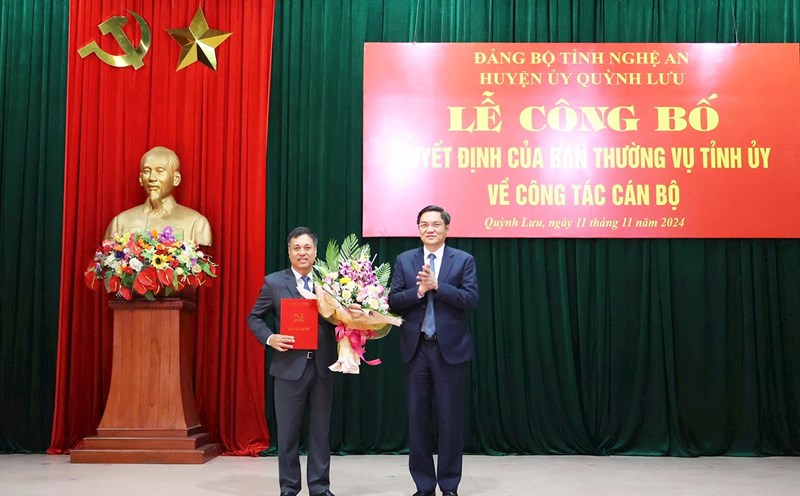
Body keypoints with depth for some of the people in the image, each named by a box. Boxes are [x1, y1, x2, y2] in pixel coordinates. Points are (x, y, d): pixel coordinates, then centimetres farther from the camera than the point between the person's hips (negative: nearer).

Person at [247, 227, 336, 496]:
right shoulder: (274, 282, 1)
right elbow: (255, 317, 6)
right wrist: (270, 338, -10)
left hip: (322, 366, 1)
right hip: (290, 366, -1)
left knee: (320, 430, 9)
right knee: (288, 431, 6)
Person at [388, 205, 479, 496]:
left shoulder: (464, 260, 1)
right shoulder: (404, 260, 7)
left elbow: (471, 300, -10)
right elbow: (393, 301, 0)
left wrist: (437, 286, -18)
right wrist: (418, 290, -17)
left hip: (450, 348, -2)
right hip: (416, 348, 2)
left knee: (450, 418, 3)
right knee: (417, 417, 7)